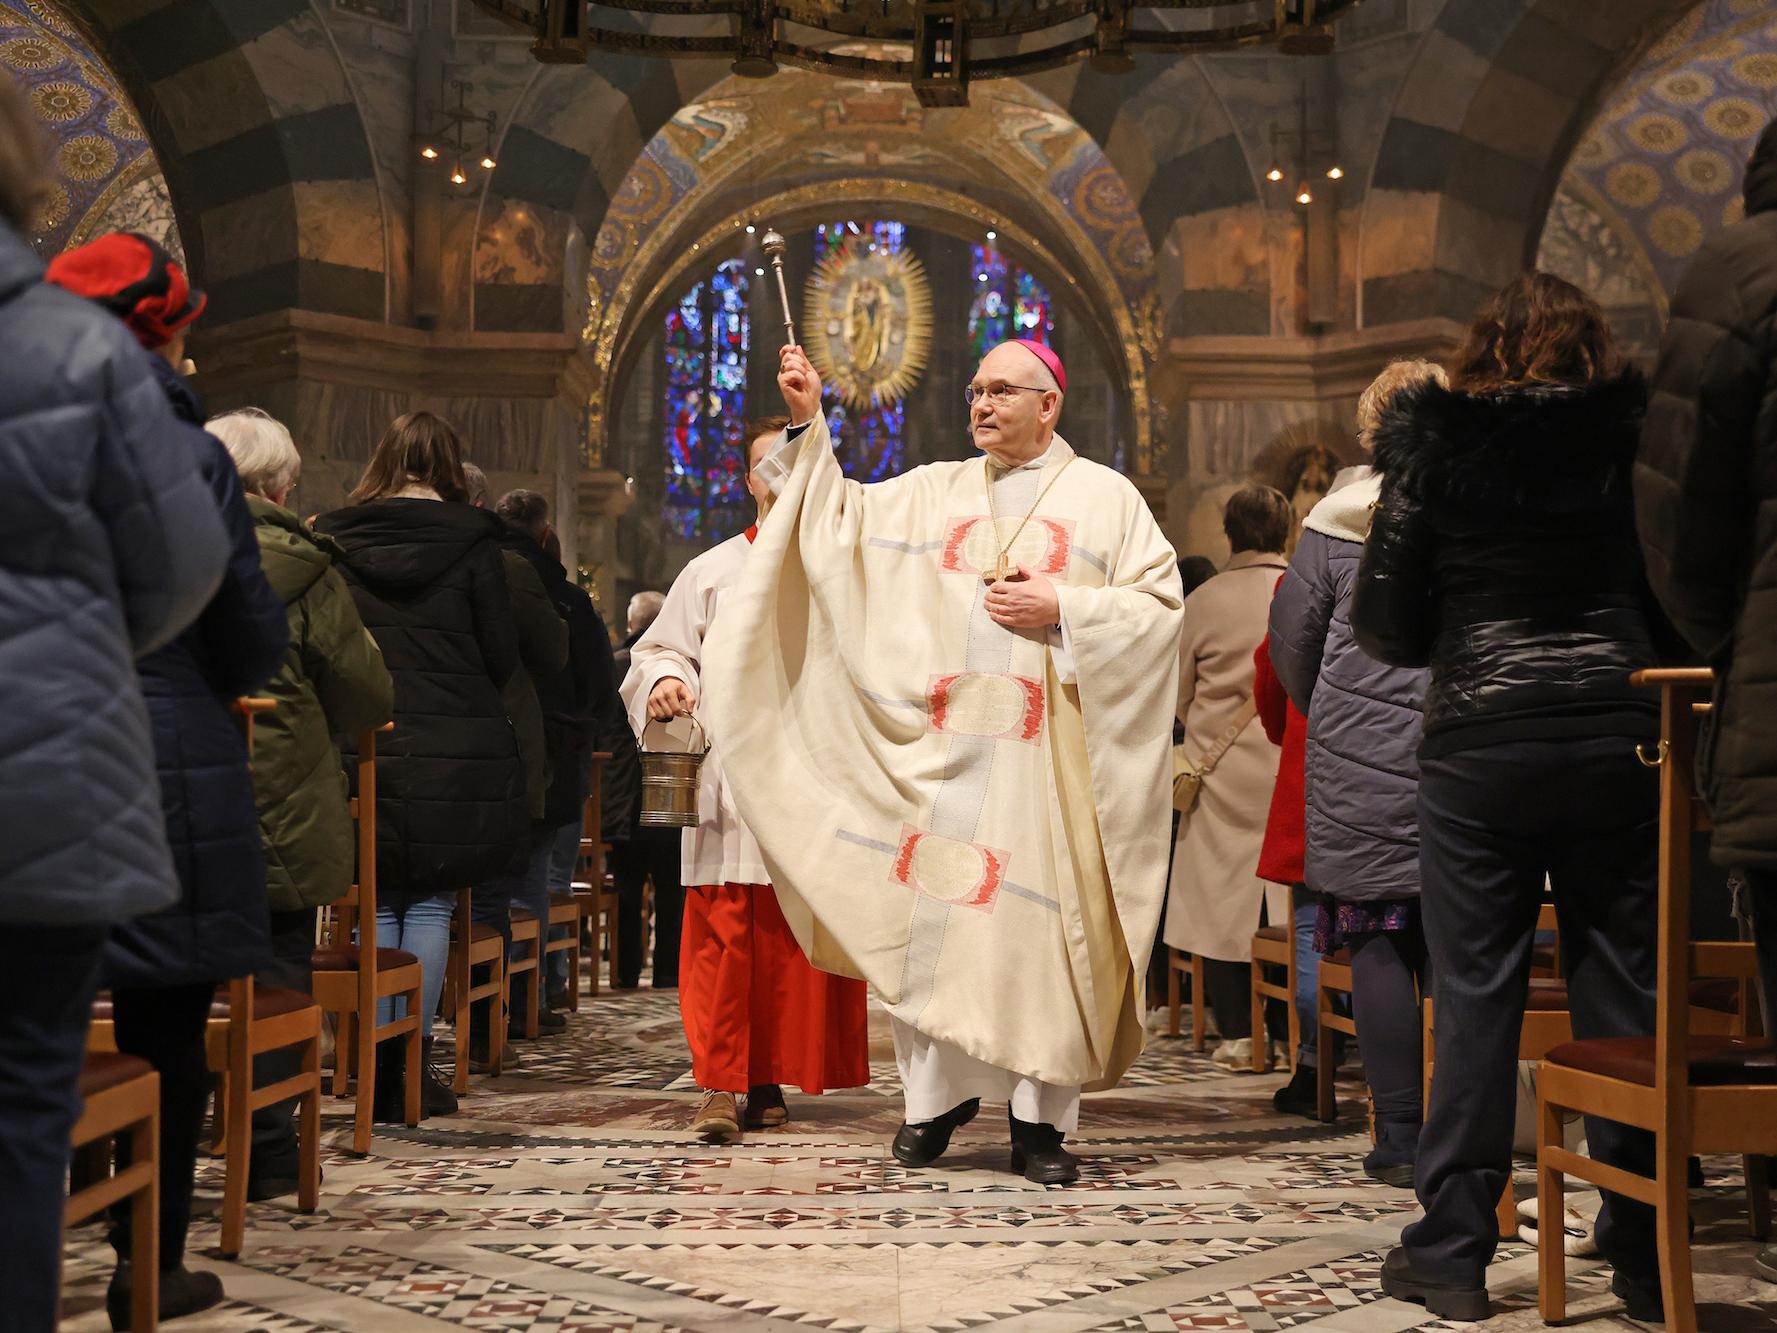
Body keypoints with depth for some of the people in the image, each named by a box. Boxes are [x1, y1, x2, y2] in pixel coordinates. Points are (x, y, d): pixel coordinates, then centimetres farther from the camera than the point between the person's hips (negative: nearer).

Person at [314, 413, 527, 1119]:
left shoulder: (335, 538, 3)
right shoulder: (471, 541, -2)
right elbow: (501, 655, 0)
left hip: (363, 749, 2)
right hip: (456, 754, -2)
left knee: (377, 906, 8)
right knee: (431, 905, 5)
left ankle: (378, 1071, 7)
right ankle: (415, 1067, 4)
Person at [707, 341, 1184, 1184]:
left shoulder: (1106, 499, 8)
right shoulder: (931, 492, 17)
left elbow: (1160, 607, 1)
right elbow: (836, 521, 11)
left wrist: (1061, 609, -9)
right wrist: (808, 426, 3)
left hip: (1046, 756, -3)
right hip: (939, 748, 3)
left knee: (1041, 922, -3)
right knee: (929, 917, 0)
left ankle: (1040, 1121, 5)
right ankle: (936, 1097, 14)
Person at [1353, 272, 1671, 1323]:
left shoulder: (1434, 449, 2)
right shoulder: (1636, 440, 5)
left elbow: (1383, 623, 1)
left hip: (1479, 745, -1)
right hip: (1618, 737, 1)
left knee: (1476, 999, 3)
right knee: (1625, 994, 6)